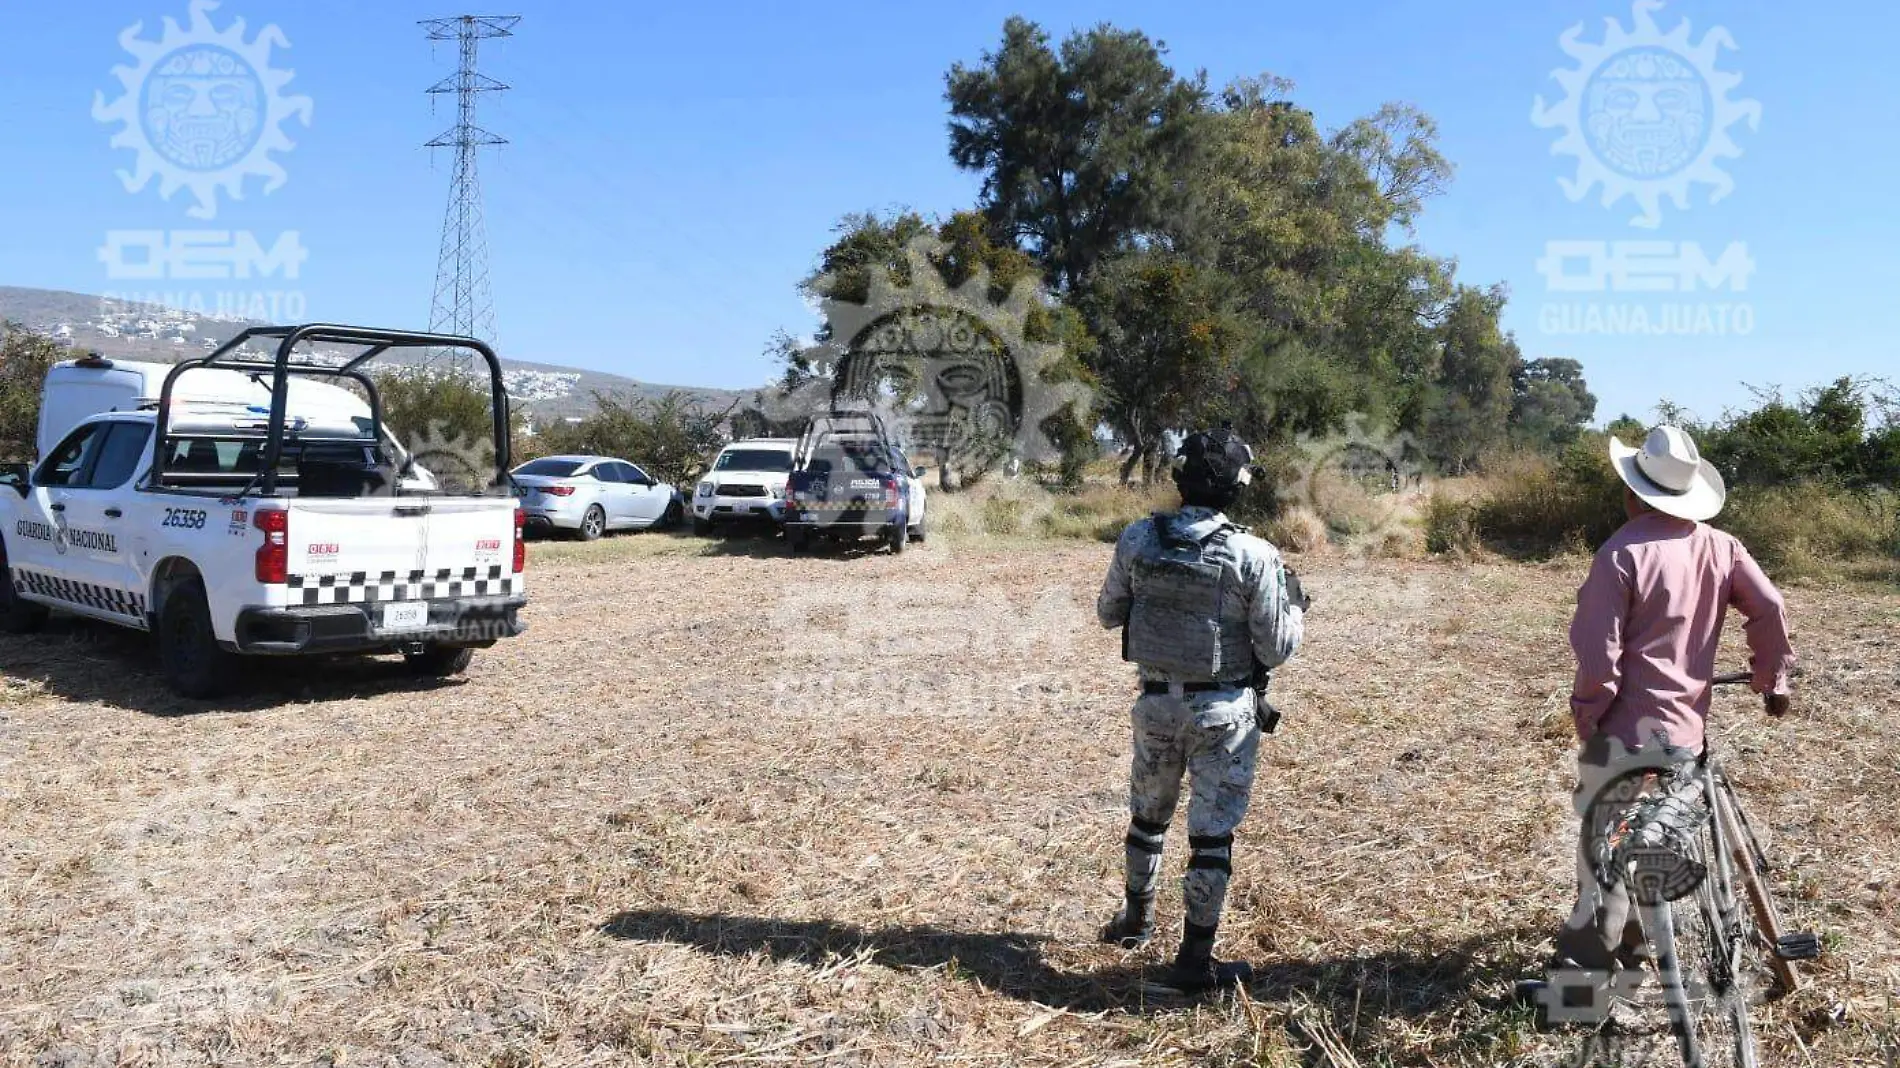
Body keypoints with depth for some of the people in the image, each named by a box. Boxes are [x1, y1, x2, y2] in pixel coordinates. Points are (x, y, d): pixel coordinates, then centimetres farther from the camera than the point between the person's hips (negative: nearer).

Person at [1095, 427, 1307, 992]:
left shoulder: (1136, 540, -9)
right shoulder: (1253, 556, -18)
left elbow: (1109, 614, 6)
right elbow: (1276, 649, -11)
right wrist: (1295, 606, 8)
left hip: (1156, 703, 3)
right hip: (1222, 712, -3)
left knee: (1148, 813, 23)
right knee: (1212, 830, 7)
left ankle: (1136, 919, 42)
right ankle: (1195, 960, 13)